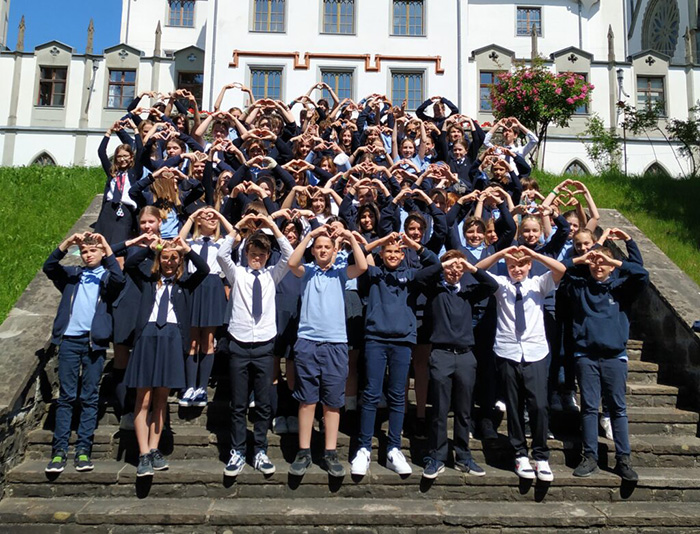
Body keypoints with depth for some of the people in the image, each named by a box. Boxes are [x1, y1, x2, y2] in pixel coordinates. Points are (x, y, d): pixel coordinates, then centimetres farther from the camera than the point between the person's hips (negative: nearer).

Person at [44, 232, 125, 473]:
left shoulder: (107, 277, 10)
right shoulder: (71, 275, 17)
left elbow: (119, 280, -12)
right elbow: (49, 267, 0)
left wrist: (108, 249, -13)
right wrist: (67, 243, -10)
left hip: (94, 342, -1)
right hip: (69, 339, 2)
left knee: (90, 398, 2)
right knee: (65, 396, 2)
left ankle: (83, 450, 6)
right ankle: (59, 450, 4)